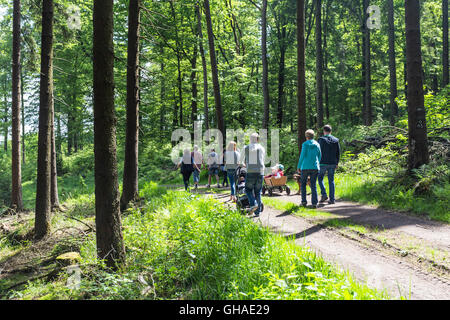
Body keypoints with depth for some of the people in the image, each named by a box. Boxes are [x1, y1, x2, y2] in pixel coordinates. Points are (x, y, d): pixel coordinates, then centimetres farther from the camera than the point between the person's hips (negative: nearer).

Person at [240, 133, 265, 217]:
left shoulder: (246, 148, 6)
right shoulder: (262, 148, 10)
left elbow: (241, 160, 19)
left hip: (250, 172, -2)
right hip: (260, 172, 2)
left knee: (248, 189, 13)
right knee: (258, 192, 9)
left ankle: (253, 204, -12)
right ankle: (257, 212, 9)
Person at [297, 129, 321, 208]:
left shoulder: (305, 144, -6)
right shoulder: (317, 144, 6)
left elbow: (302, 156, -9)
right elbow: (319, 156, 9)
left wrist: (298, 166, -1)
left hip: (305, 167, -3)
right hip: (314, 167, 3)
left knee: (303, 184, 13)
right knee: (313, 185, 6)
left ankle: (304, 201, 8)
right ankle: (314, 203, 0)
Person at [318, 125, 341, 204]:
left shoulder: (321, 139, -7)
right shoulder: (336, 140, 5)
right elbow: (338, 153, 7)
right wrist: (337, 163, 15)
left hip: (323, 163, -3)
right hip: (332, 164, 4)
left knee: (320, 178, 13)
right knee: (331, 180, 8)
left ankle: (324, 195, -2)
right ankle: (332, 199, 6)